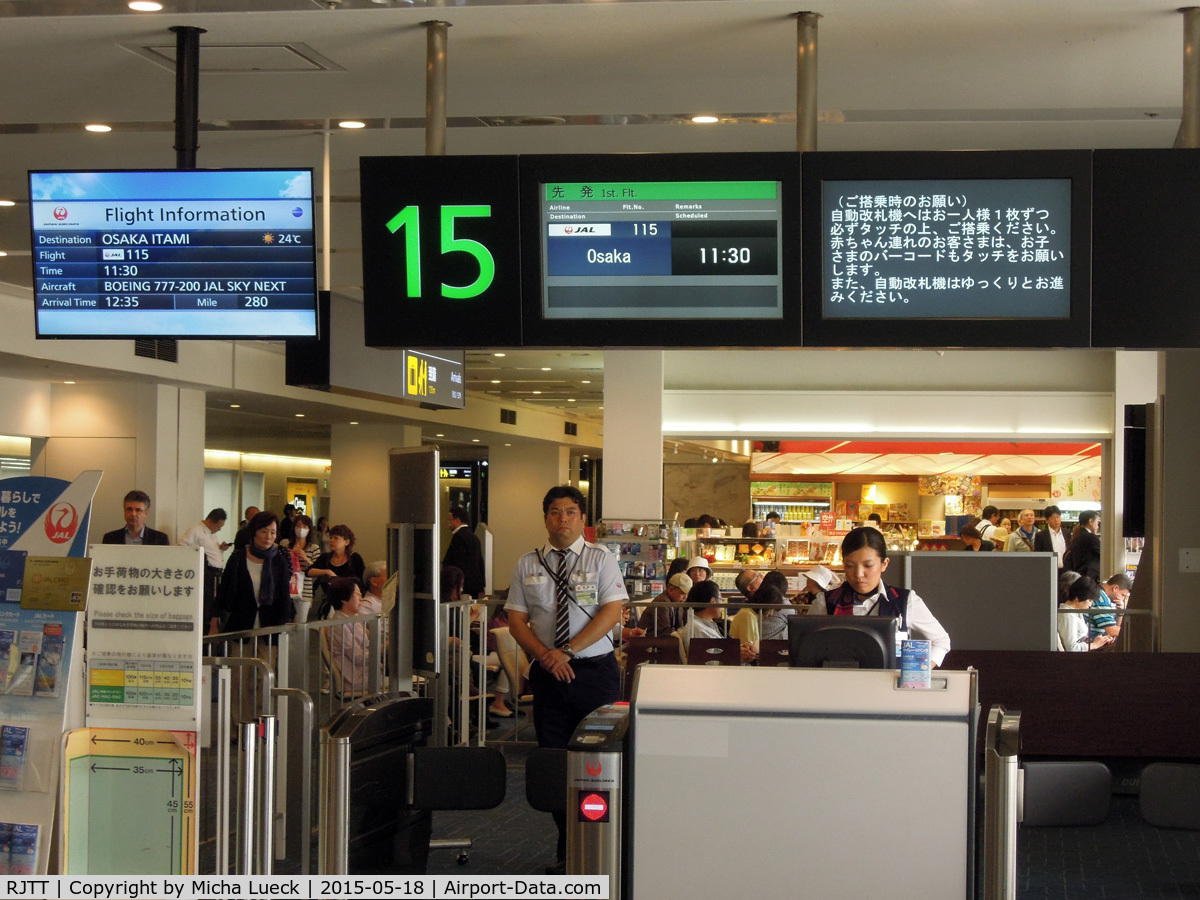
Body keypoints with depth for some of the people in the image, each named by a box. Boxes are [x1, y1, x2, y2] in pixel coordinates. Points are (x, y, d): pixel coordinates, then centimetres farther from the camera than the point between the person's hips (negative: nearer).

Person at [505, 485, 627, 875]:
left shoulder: (601, 559, 1)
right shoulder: (527, 565, 9)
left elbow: (612, 611, -8)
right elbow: (516, 619, 6)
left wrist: (568, 650, -15)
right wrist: (546, 655, -10)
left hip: (595, 671, -3)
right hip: (548, 674, 3)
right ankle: (567, 851, 12)